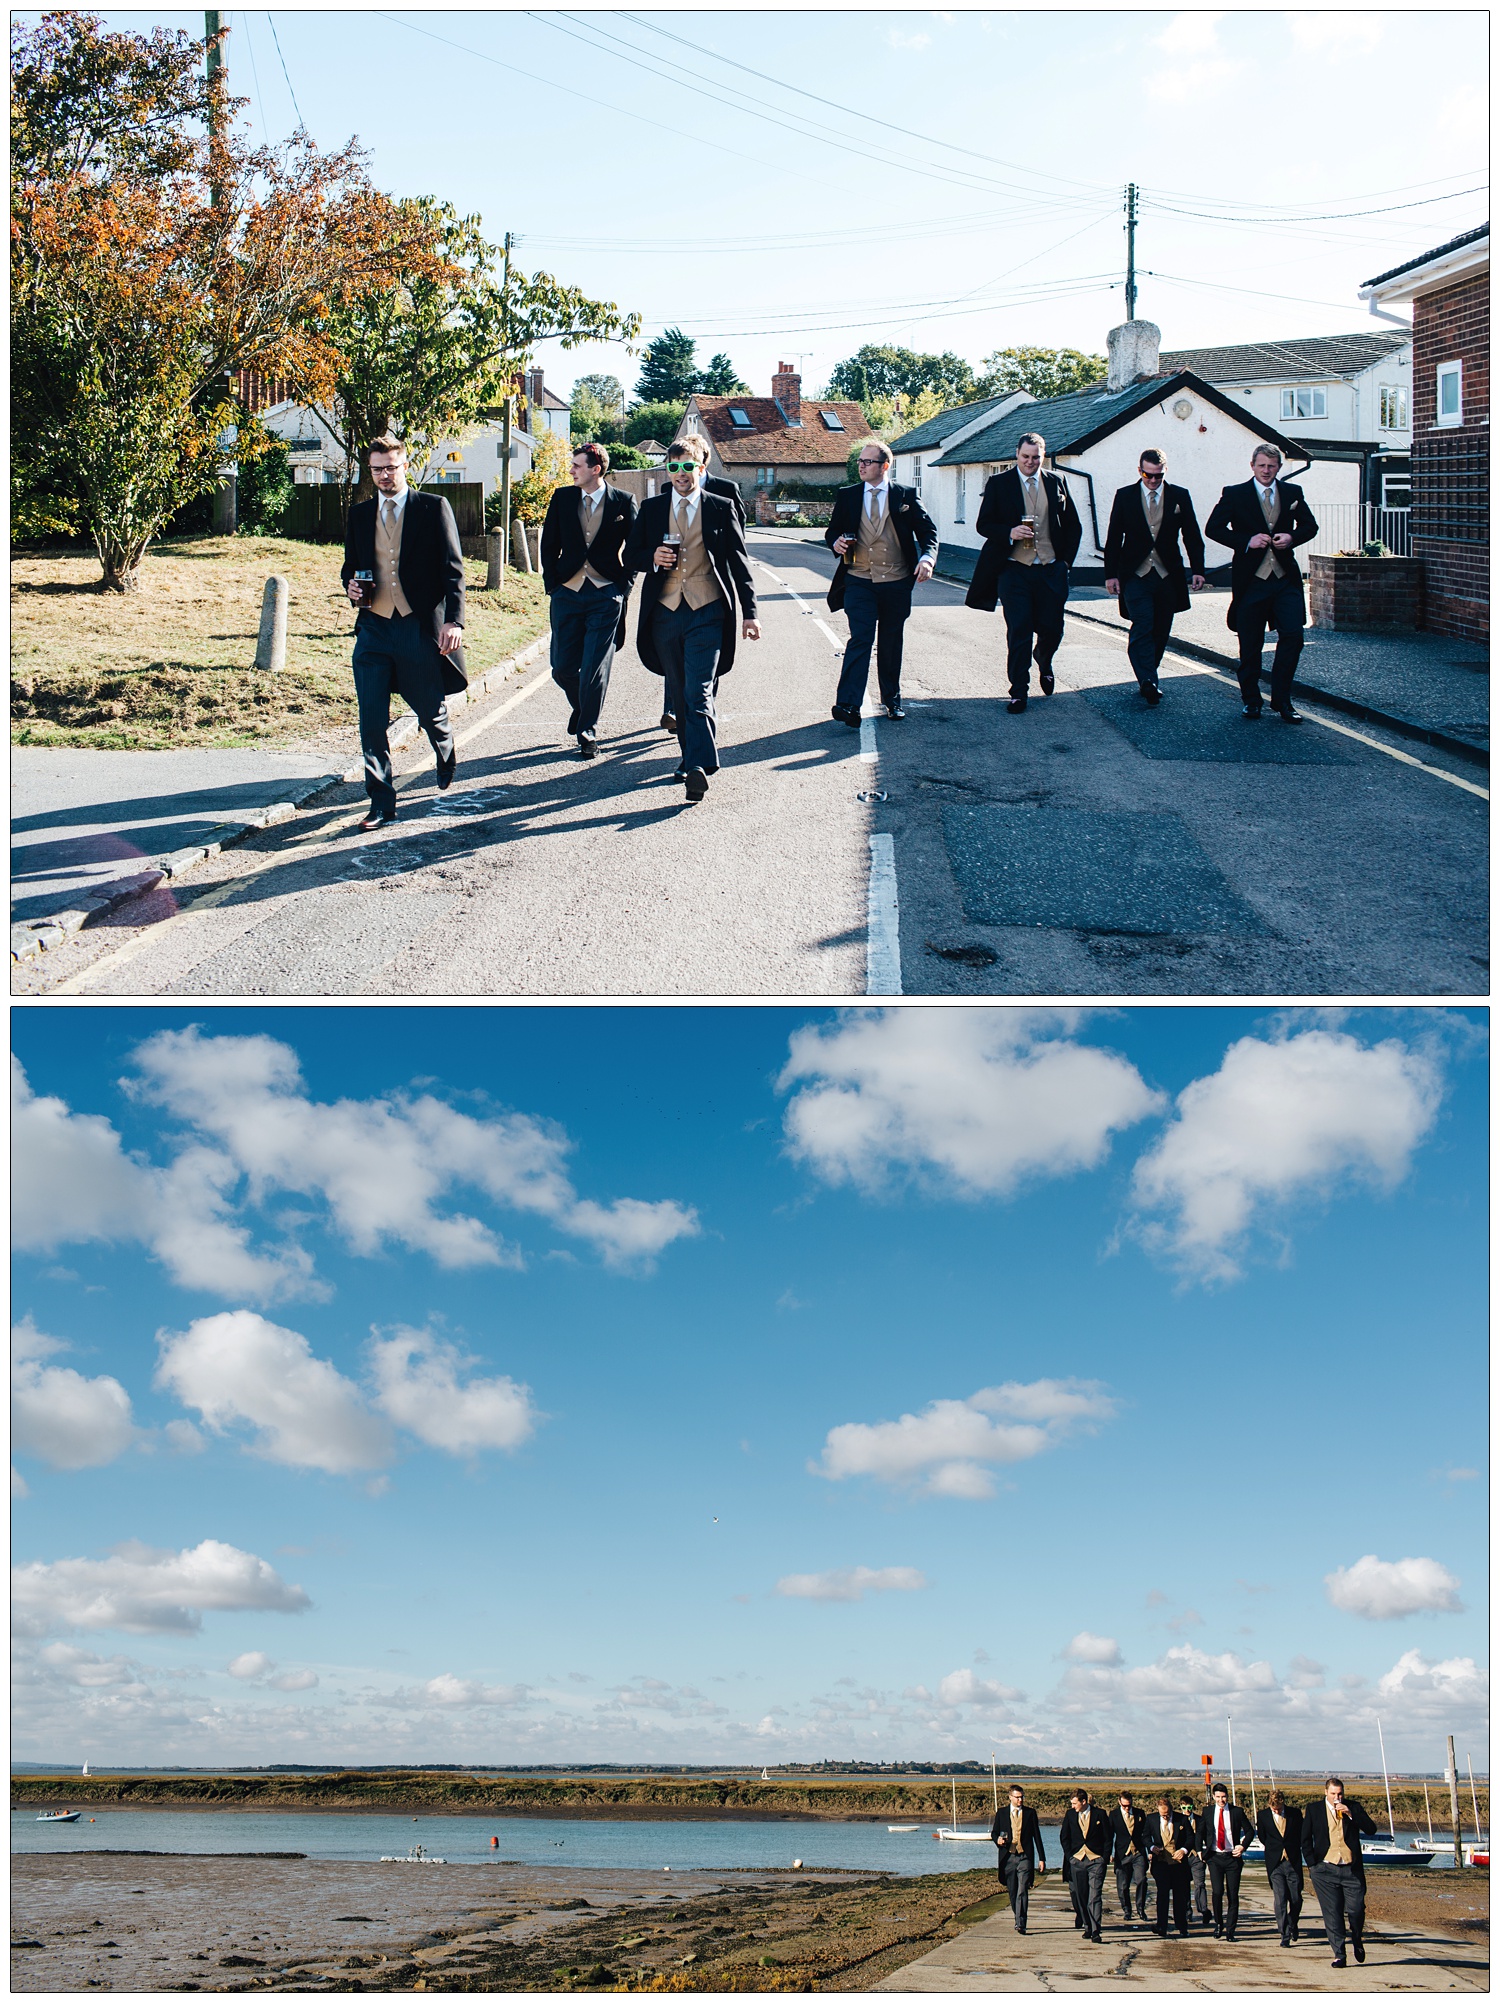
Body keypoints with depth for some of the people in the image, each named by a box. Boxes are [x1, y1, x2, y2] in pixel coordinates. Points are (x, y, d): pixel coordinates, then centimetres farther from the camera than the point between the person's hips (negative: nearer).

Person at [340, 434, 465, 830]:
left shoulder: (434, 508, 0)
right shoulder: (359, 514, 12)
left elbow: (452, 568, -5)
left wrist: (453, 620, -16)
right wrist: (351, 587, -1)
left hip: (420, 627, -3)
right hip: (373, 630, 3)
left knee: (431, 712, 12)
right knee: (371, 721, -4)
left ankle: (447, 761, 45)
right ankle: (381, 804, 4)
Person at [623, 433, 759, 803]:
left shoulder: (721, 508, 4)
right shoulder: (651, 508, 10)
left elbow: (740, 563, 6)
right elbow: (630, 556, 13)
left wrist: (749, 614, 1)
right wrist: (652, 558, -10)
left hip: (707, 611, -3)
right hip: (665, 611, 4)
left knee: (699, 692, -15)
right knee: (678, 693, 11)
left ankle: (698, 766, -22)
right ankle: (692, 755, 25)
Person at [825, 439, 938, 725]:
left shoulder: (906, 496, 3)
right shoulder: (847, 496, 7)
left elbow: (928, 529, 3)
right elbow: (832, 530, 14)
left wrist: (927, 557, -16)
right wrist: (836, 542, -10)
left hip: (896, 584, 1)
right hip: (860, 581, -1)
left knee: (891, 644, 11)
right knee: (860, 639, -14)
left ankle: (892, 699, 27)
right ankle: (848, 705, -22)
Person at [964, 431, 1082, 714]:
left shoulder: (1057, 484, 9)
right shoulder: (999, 484, 2)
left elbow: (1073, 526, 15)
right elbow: (983, 524, 1)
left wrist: (1066, 559, 5)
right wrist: (1009, 533, -17)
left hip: (1051, 571, 2)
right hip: (1014, 571, -2)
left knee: (1052, 629, 6)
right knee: (1019, 632, -4)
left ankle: (1043, 662, 40)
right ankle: (1018, 692, 4)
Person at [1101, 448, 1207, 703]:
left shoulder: (1180, 496, 7)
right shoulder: (1125, 496, 5)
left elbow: (1192, 536, 9)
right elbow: (1113, 538, 5)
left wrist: (1197, 570, 1)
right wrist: (1110, 574, -1)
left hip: (1168, 575, 2)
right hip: (1135, 574, -2)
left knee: (1161, 632, 5)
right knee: (1143, 627, -15)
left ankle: (1147, 679, 17)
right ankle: (1149, 682, -21)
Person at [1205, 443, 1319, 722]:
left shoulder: (1292, 493, 9)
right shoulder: (1235, 495, 1)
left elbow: (1310, 526, 16)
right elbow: (1213, 528, -4)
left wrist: (1292, 537, -6)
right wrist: (1247, 541, -15)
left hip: (1285, 577, 2)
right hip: (1251, 580, -2)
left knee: (1293, 636, -8)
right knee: (1250, 646, 5)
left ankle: (1281, 700, 5)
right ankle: (1251, 700, 21)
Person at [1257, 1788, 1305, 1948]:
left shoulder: (1295, 1813, -2)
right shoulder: (1263, 1816, -2)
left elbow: (1301, 1835, 11)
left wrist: (1291, 1849, 8)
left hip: (1293, 1862, 1)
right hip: (1275, 1863, -1)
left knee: (1296, 1899, 4)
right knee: (1280, 1900, -7)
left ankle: (1292, 1925, 30)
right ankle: (1285, 1935, -2)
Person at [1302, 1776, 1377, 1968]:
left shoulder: (1353, 1807, 7)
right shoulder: (1314, 1810, 5)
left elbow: (1371, 1830, -4)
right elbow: (1305, 1839, 8)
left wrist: (1350, 1814, -15)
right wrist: (1312, 1864, -1)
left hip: (1352, 1868, 0)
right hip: (1326, 1870, 0)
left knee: (1356, 1909, -3)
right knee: (1332, 1914, -3)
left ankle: (1357, 1941, 27)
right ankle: (1339, 1955, 4)